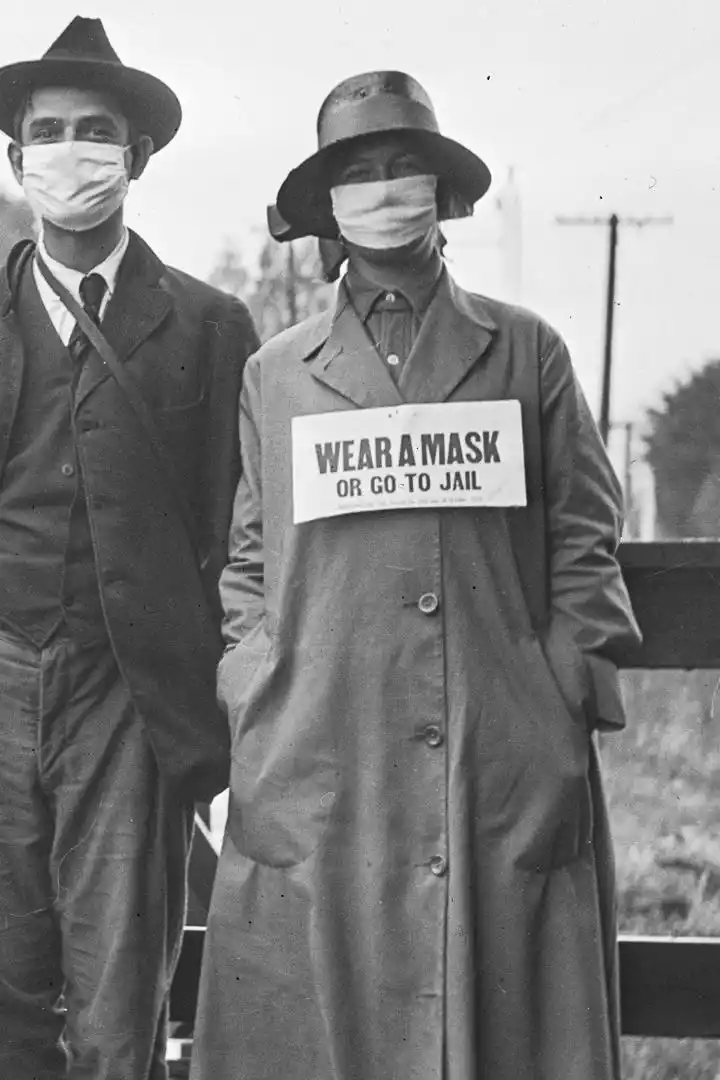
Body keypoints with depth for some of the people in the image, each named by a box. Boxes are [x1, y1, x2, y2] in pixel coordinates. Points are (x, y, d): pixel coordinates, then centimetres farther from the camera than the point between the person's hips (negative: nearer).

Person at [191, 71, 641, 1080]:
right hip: (318, 768, 1)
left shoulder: (528, 352, 9)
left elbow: (584, 541, 9)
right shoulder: (273, 373, 11)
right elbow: (247, 562, 14)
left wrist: (573, 693, 1)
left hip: (510, 772, 0)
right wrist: (257, 712, 4)